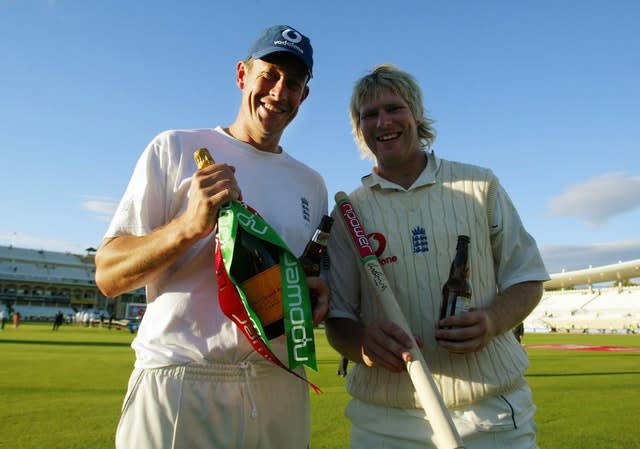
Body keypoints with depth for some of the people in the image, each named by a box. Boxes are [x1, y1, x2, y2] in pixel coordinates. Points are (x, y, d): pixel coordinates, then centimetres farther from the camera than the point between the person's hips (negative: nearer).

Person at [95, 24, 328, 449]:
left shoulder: (312, 183, 11)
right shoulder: (176, 148, 0)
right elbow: (108, 276, -4)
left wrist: (318, 291, -1)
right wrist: (190, 225, -20)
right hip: (178, 385, -3)